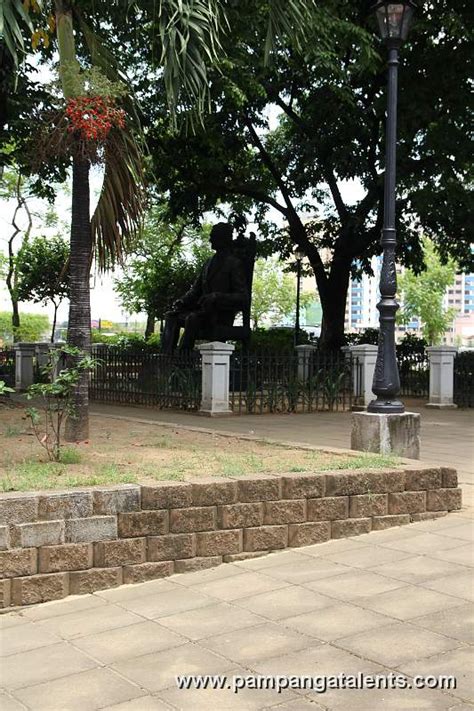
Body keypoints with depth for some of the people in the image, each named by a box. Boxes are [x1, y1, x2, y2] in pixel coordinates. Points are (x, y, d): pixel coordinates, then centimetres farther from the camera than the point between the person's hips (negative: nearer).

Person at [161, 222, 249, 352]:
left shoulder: (234, 264, -4)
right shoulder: (209, 263, 20)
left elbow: (243, 297, -13)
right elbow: (196, 289, 21)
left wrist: (217, 297, -26)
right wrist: (183, 300, 0)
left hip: (222, 317, -8)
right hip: (204, 312, 8)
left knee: (193, 318, -34)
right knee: (171, 316, -6)